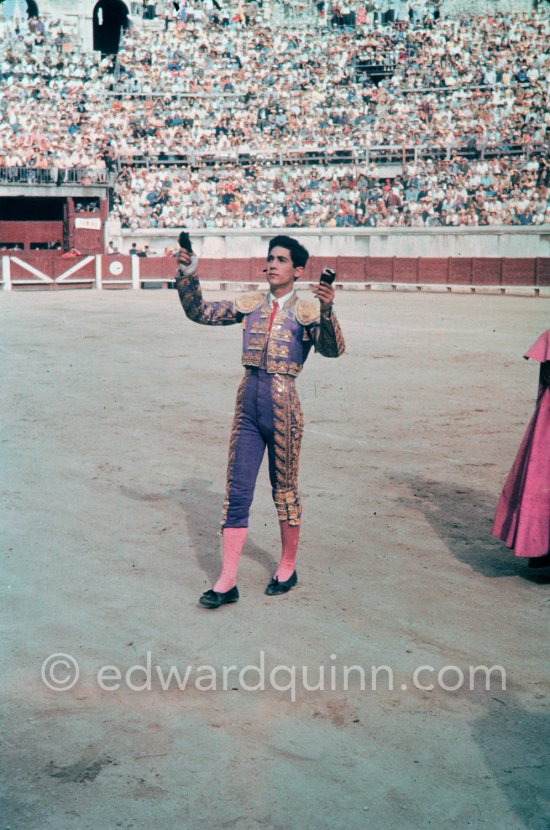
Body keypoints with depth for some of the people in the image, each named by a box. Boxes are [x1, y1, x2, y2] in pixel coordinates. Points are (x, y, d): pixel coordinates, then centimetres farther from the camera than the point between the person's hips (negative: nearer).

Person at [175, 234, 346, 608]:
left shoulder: (306, 311, -3)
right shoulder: (251, 304, 9)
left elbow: (333, 349, -19)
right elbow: (200, 312, 8)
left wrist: (327, 309, -35)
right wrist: (188, 275, -6)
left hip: (283, 405, -4)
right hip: (248, 402, 4)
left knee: (285, 490, 10)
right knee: (237, 493, 3)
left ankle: (288, 568, 29)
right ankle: (227, 582, 7)